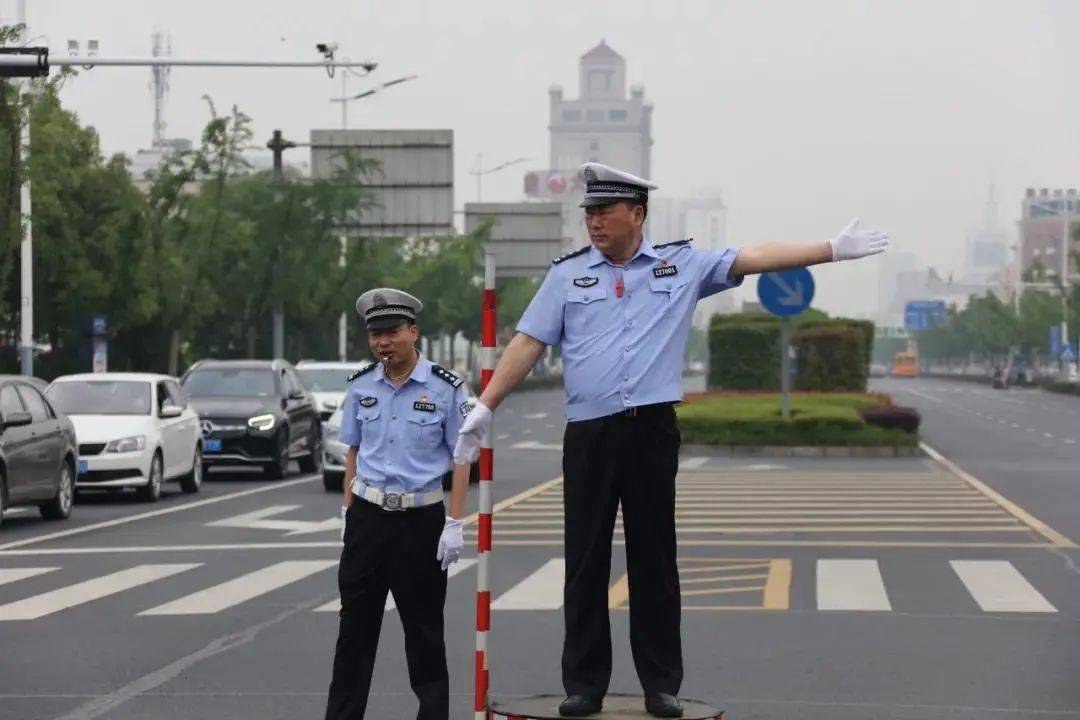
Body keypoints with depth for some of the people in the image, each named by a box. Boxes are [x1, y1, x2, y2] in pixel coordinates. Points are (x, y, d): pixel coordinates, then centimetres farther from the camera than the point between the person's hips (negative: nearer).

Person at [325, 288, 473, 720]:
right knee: (355, 623, 7)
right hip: (367, 518, 3)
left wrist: (454, 525, -11)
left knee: (424, 626, 5)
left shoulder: (445, 388, -7)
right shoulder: (361, 387, 5)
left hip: (421, 520, -3)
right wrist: (347, 513, 10)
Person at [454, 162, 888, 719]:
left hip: (652, 430, 0)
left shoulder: (682, 265, 8)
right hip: (588, 433, 1)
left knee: (655, 561, 4)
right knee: (585, 562, 2)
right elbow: (528, 344, 6)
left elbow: (754, 258, 2)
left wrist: (832, 250, -5)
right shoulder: (567, 275, 9)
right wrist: (485, 407, -1)